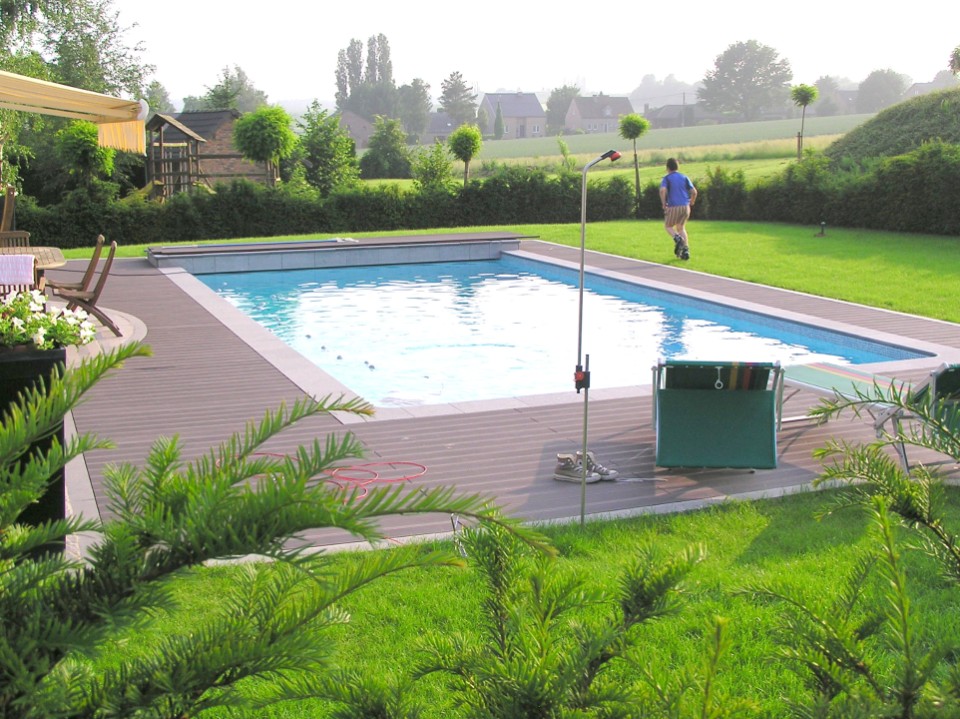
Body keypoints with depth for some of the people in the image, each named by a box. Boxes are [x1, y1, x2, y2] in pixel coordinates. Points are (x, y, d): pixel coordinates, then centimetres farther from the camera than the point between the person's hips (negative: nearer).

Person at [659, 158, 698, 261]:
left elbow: (662, 190, -18)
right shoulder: (684, 177, 11)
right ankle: (685, 249, 5)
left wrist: (664, 204, -8)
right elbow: (694, 192, 3)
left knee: (668, 226, 16)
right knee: (681, 227, 19)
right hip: (685, 206, 4)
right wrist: (691, 204, 17)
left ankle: (677, 238, -15)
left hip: (673, 207, -4)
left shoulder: (666, 178, 1)